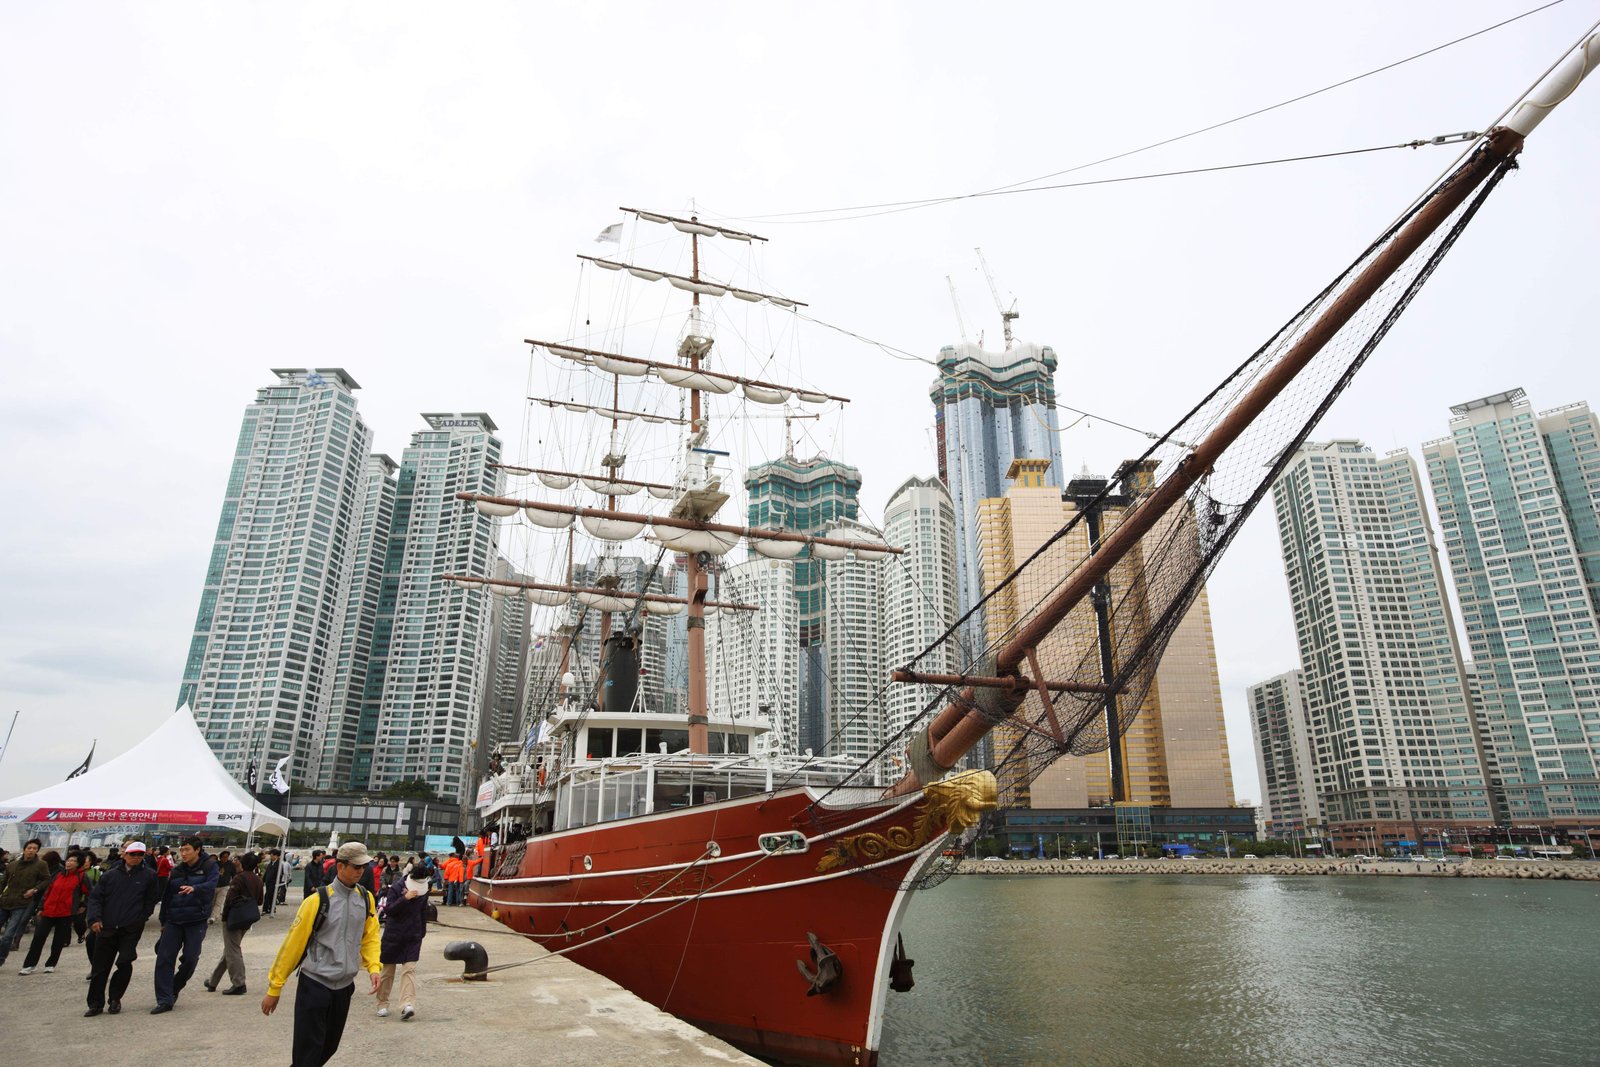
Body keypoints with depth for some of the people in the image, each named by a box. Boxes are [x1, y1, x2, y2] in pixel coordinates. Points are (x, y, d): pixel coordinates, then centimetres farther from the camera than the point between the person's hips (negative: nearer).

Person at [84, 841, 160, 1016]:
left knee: (124, 963, -5)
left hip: (131, 930, -2)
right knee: (100, 967, 7)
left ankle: (115, 999, 16)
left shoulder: (148, 875, 0)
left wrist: (142, 917, -1)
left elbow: (153, 898, 4)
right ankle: (95, 1003, 20)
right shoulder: (110, 875, 4)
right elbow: (95, 897, 5)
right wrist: (95, 918, -6)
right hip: (106, 928, 2)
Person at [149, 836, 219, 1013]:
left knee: (190, 958, -2)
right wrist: (163, 921, 15)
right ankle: (164, 1000, 2)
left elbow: (211, 885, -21)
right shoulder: (176, 871, 9)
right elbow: (166, 896, 15)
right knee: (164, 957, -4)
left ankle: (174, 989, 24)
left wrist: (195, 888, -41)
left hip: (196, 920, -4)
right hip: (174, 920, 4)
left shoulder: (209, 866, -4)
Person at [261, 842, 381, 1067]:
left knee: (328, 1048, 16)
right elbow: (293, 943, -9)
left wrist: (373, 968, -7)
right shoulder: (318, 900, -15)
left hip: (345, 986, 5)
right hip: (314, 985, -5)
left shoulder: (366, 899, 0)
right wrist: (274, 988, -5)